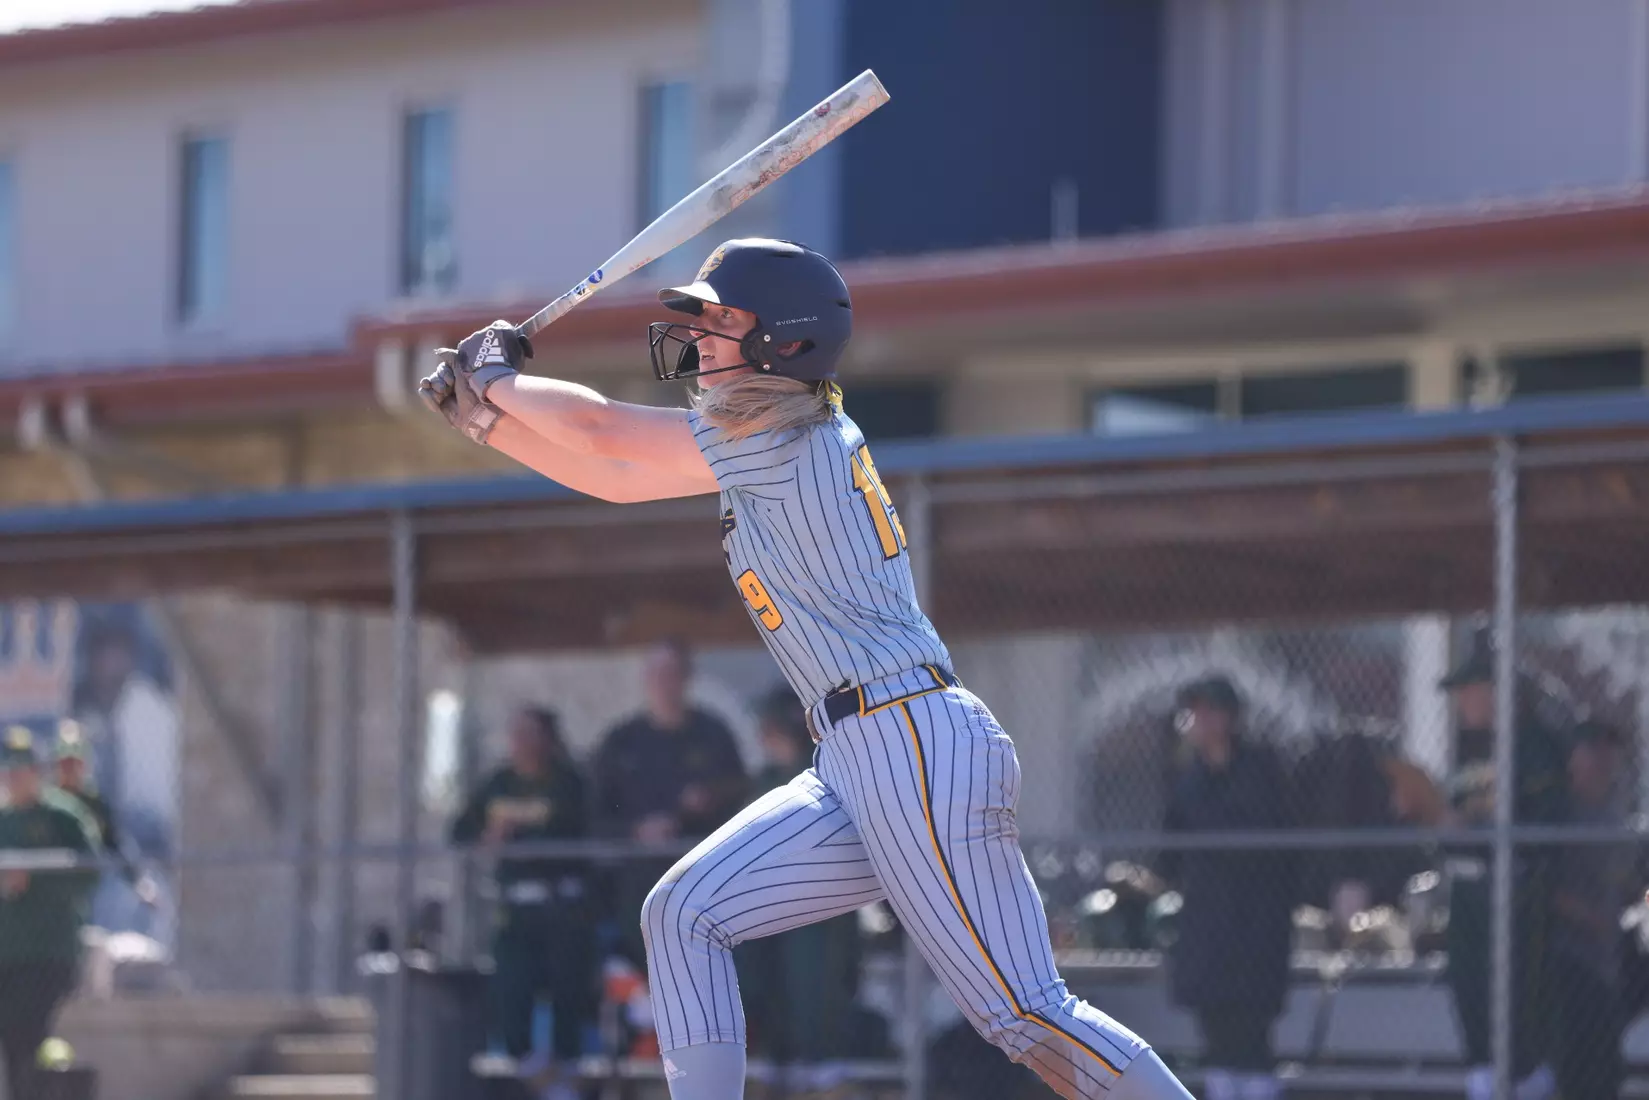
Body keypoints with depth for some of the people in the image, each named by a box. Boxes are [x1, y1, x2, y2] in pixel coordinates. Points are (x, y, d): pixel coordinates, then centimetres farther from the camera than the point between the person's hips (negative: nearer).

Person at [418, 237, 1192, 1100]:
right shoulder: (772, 443, 18)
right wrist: (484, 415, 19)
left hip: (919, 751, -10)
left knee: (1026, 1016, -11)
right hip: (855, 769, 10)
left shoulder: (789, 438, -9)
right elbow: (616, 476, 24)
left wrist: (495, 378, 9)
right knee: (683, 915, 4)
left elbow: (600, 432, -6)